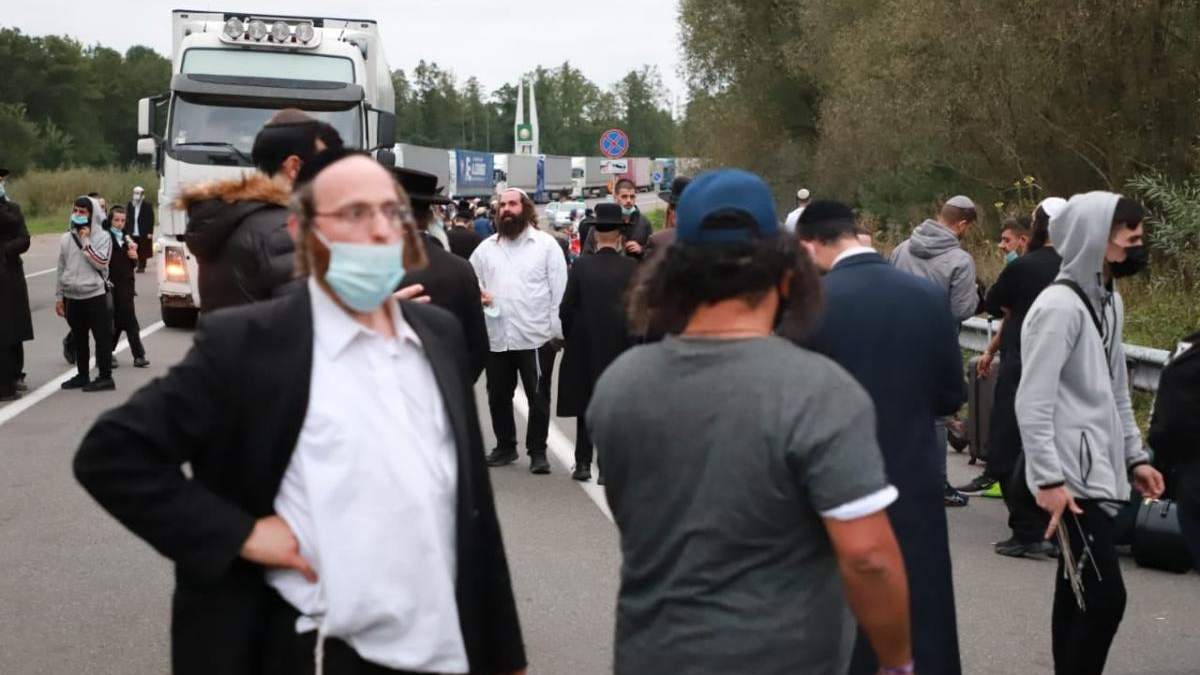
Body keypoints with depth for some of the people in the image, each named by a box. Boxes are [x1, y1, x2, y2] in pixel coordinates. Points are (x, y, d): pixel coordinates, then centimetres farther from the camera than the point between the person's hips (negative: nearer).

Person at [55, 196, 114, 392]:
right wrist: (58, 297, 12)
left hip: (95, 295, -5)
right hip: (72, 297, 5)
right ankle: (82, 375, 21)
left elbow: (101, 263, -16)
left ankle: (105, 377, 3)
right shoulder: (66, 239, 8)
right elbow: (61, 269, 12)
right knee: (78, 339, 12)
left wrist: (86, 242, -14)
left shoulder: (102, 237, -4)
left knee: (102, 337, -2)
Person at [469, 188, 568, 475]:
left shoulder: (546, 244, -3)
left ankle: (538, 452, 15)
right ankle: (505, 446, 28)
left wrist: (557, 330, -10)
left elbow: (559, 289, -5)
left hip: (536, 335, -4)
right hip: (496, 336, 4)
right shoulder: (487, 247, 9)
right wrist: (475, 293, -8)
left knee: (538, 397, 4)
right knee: (498, 397, 13)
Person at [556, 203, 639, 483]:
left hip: (585, 346, 1)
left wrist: (570, 339, 9)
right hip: (620, 347, -1)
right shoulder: (633, 268, -8)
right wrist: (634, 342, 8)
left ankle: (583, 463, 17)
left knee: (586, 407, 13)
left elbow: (566, 309, -5)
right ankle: (607, 466, 5)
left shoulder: (581, 266, -8)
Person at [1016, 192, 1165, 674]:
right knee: (1105, 596, -10)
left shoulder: (1109, 300, 13)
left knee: (1077, 593, 12)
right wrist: (1049, 479, -22)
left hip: (1099, 472, 9)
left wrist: (1135, 456, 17)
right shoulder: (1059, 306, -16)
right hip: (1072, 477, -9)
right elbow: (1032, 405, -19)